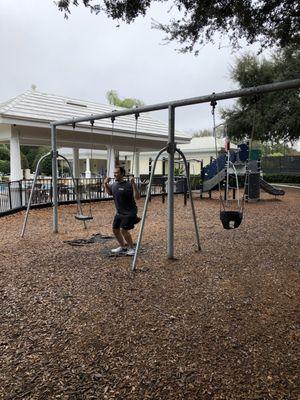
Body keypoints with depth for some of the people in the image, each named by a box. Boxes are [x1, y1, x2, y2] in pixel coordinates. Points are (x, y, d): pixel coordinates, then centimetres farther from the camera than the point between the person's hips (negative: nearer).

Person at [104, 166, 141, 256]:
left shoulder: (128, 185, -19)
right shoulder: (114, 184, 4)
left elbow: (137, 197, -27)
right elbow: (109, 193, 24)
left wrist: (133, 184, -35)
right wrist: (106, 184, 9)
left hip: (129, 212, -8)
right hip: (119, 212, 8)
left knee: (123, 230, -16)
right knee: (115, 229, 12)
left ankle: (132, 248, 3)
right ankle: (123, 247, 30)